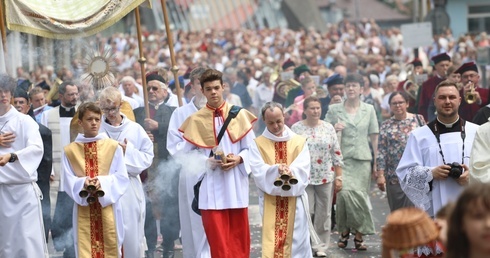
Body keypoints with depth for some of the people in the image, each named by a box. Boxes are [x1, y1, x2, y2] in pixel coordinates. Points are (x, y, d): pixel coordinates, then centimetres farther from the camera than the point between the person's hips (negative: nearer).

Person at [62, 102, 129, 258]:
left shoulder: (113, 146, 1)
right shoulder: (69, 150, 3)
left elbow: (122, 178, -1)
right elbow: (68, 182, 1)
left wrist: (103, 182, -18)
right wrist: (83, 184, -19)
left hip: (108, 207, 0)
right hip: (83, 210, 0)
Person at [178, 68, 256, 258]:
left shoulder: (239, 114, 2)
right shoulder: (196, 120, 0)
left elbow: (251, 148, 6)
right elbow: (187, 153, 2)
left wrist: (238, 159, -13)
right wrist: (208, 161, -13)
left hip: (236, 184, 1)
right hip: (211, 187, -1)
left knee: (239, 236, 7)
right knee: (217, 237, 0)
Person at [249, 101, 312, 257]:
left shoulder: (299, 142, 7)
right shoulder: (258, 144, 5)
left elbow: (303, 170, -5)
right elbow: (258, 172, -9)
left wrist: (290, 173, -27)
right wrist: (276, 170, -28)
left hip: (295, 203, 1)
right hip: (270, 203, -1)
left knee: (296, 242, 2)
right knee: (271, 243, -4)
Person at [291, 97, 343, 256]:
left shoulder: (328, 127, 4)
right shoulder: (296, 128, 0)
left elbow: (336, 153, 5)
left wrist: (339, 177, 1)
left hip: (326, 177, 2)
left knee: (323, 214, 6)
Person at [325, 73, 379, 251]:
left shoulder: (369, 109, 9)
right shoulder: (334, 109, 6)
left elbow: (374, 137, 8)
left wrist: (376, 161, 4)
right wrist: (334, 128, -11)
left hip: (362, 159, 1)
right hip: (342, 158, -1)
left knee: (360, 195, -3)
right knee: (344, 193, -15)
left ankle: (359, 236, 5)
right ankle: (344, 232, 2)